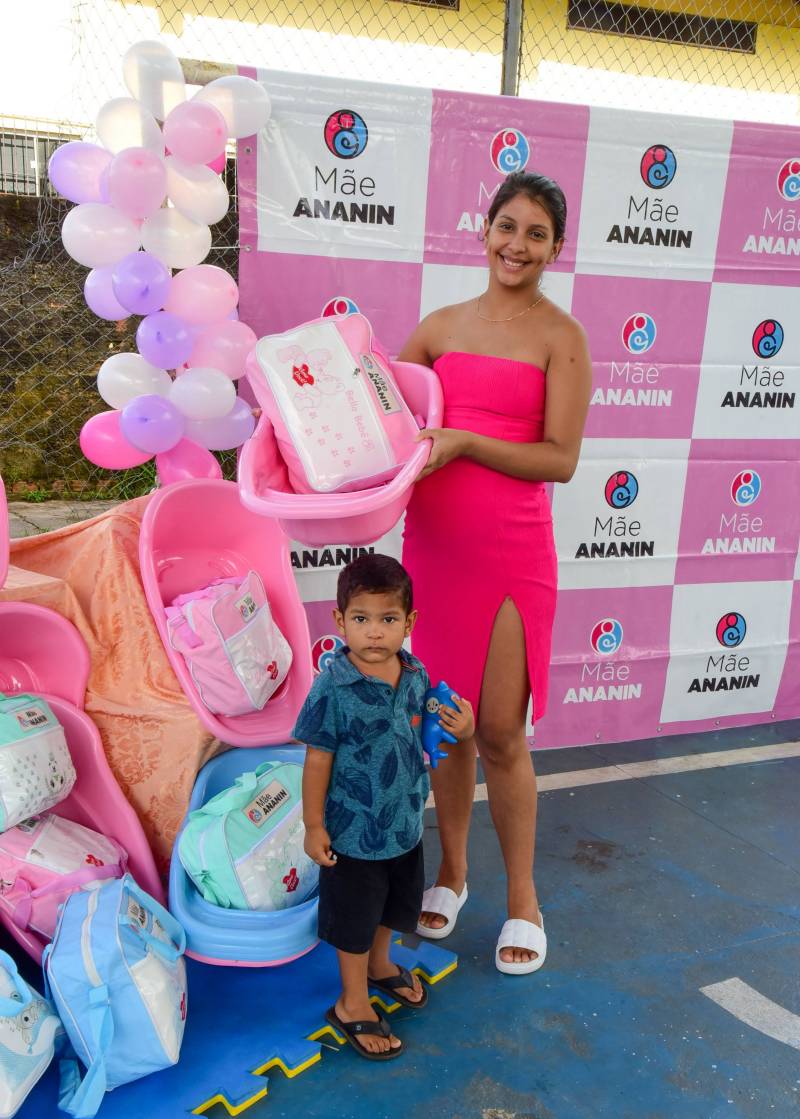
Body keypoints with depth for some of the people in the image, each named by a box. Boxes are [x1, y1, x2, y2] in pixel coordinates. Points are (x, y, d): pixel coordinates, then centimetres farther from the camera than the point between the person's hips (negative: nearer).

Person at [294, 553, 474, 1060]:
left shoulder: (417, 676, -9)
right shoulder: (333, 688, -25)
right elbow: (319, 760, -17)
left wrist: (460, 729, -15)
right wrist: (314, 825, -12)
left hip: (405, 822, 6)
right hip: (354, 831, -6)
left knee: (393, 904, 28)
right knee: (353, 918, 13)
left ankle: (379, 964, 56)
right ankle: (353, 1004, 36)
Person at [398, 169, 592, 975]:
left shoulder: (561, 336, -2)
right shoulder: (443, 325, 11)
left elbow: (561, 458, -8)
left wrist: (465, 441, -18)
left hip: (510, 554, -4)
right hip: (431, 544, 4)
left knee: (501, 735, 1)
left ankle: (522, 896, 24)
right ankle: (451, 869, 35)